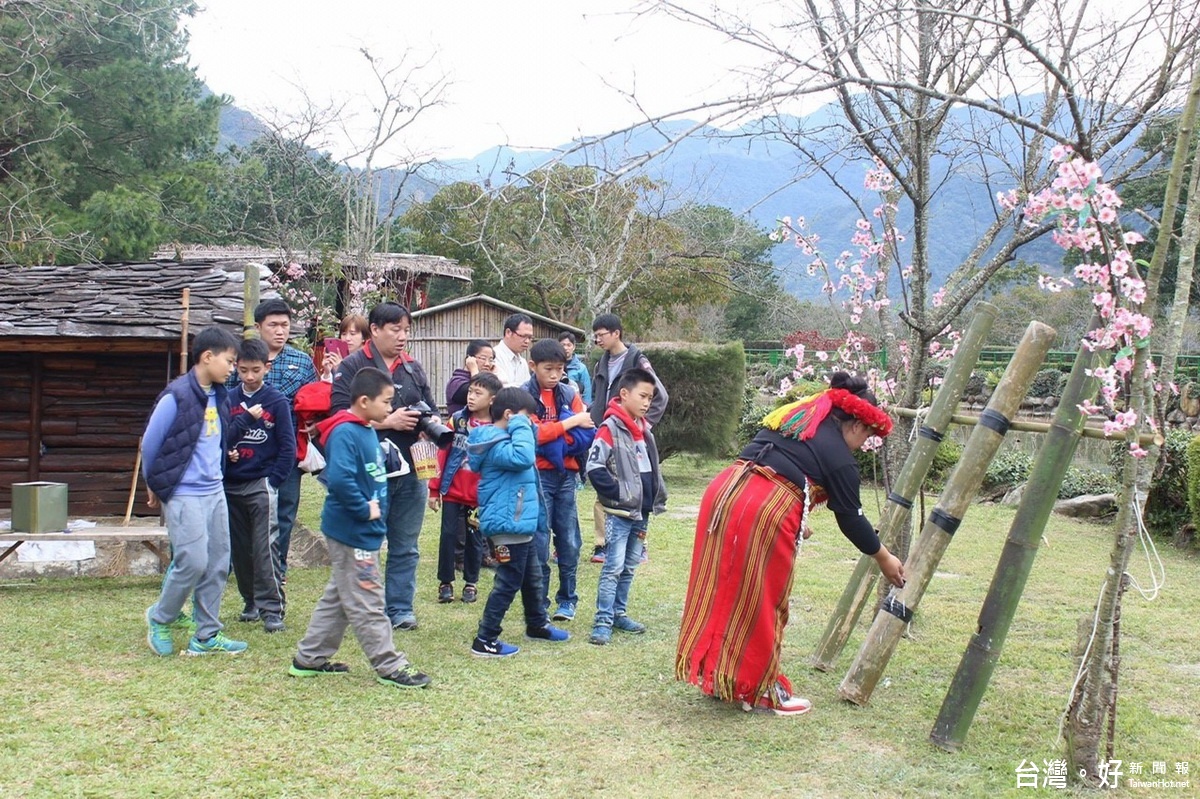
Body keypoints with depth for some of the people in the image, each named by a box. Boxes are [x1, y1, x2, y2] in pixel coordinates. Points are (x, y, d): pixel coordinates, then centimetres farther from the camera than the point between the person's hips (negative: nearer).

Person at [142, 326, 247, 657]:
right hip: (184, 494, -7)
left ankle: (207, 635, 15)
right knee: (193, 562, -9)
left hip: (215, 491, 8)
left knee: (218, 564, 6)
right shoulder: (177, 397, -15)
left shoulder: (218, 395, 7)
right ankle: (160, 618, 16)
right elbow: (150, 443, -8)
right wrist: (156, 484, 5)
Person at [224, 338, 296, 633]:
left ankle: (272, 608, -7)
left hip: (261, 484, -4)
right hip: (231, 485, 4)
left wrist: (272, 482, -11)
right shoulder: (229, 399, 7)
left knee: (265, 548, -9)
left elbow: (288, 447, -4)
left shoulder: (277, 401, -3)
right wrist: (246, 418, -13)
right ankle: (251, 601, 24)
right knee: (239, 549, 11)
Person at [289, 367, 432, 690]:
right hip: (352, 532, -11)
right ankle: (390, 666, 7)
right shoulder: (345, 433, -19)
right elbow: (339, 479, -32)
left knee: (338, 597, 18)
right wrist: (364, 509, -22)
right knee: (366, 603, 0)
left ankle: (310, 659, 28)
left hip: (363, 531, 11)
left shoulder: (366, 431, 12)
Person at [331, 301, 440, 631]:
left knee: (406, 547, 11)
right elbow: (341, 414, -12)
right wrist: (387, 422, -16)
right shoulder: (352, 367, -3)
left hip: (410, 470, 5)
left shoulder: (414, 368, 14)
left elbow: (431, 409, 20)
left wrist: (433, 423, -4)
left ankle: (401, 609, 20)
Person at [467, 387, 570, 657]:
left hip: (519, 523, 11)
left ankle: (537, 625, 40)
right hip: (508, 524, -11)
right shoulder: (496, 445, -21)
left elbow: (527, 456, 28)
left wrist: (524, 428, 10)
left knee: (532, 577, 23)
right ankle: (485, 640, 1)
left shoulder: (502, 438, 13)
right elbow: (524, 457, -38)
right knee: (508, 582, -5)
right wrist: (520, 427, -26)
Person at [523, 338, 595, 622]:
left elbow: (587, 432, 0)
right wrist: (571, 422, -13)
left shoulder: (569, 394, 8)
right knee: (539, 542, 1)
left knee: (569, 541, 7)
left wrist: (551, 435, -13)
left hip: (566, 474, 4)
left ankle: (567, 599, 19)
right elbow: (533, 434, -16)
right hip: (538, 476, -4)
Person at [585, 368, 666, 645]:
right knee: (613, 567, -7)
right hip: (619, 512, -8)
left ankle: (619, 614, 24)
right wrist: (618, 492, -17)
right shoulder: (611, 428, -13)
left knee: (629, 568, 14)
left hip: (641, 512, 8)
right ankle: (603, 621, -2)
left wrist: (655, 501, 12)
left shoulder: (644, 430, 13)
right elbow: (594, 467, -20)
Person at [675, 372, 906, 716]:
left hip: (722, 491, 8)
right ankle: (757, 689, 17)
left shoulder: (796, 415, 23)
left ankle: (715, 676, 27)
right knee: (760, 604, 6)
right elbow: (850, 517, 8)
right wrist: (884, 558, 23)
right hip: (766, 513, -8)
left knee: (722, 593, 16)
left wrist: (795, 520, 35)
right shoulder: (838, 455, 1)